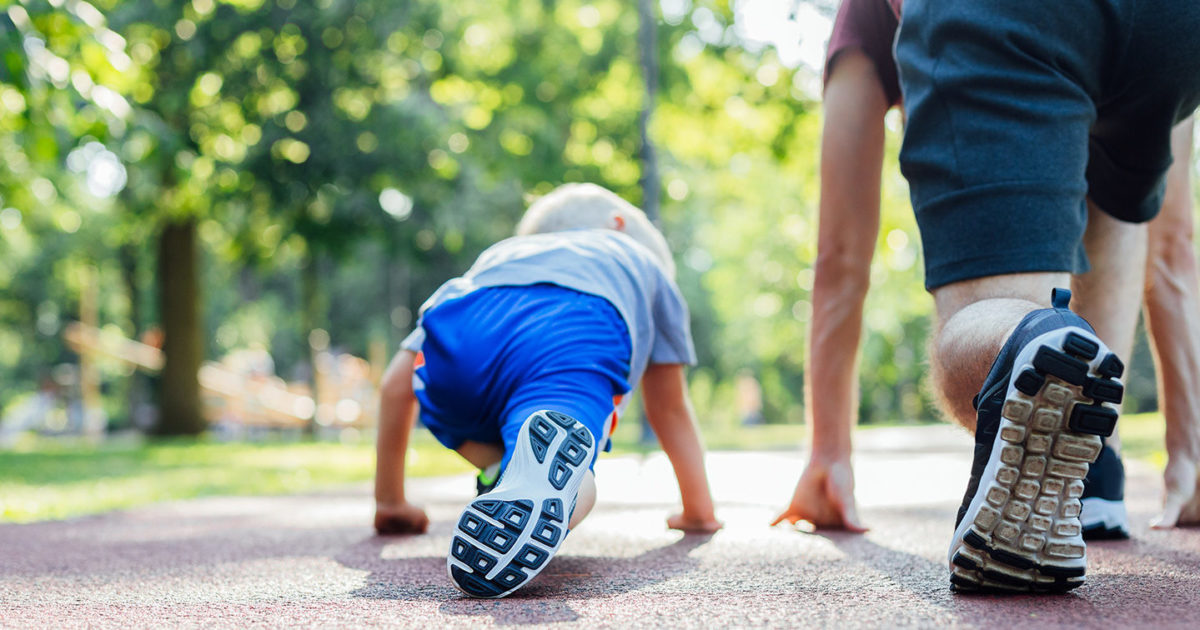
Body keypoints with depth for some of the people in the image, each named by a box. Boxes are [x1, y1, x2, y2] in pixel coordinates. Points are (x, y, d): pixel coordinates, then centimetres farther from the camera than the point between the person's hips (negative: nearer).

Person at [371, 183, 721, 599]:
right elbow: (670, 408, 47)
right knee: (572, 491, -20)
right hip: (578, 335, -3)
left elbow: (398, 382, 40)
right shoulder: (645, 261, 46)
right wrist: (699, 511, 59)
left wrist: (390, 503, 48)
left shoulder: (494, 257, 48)